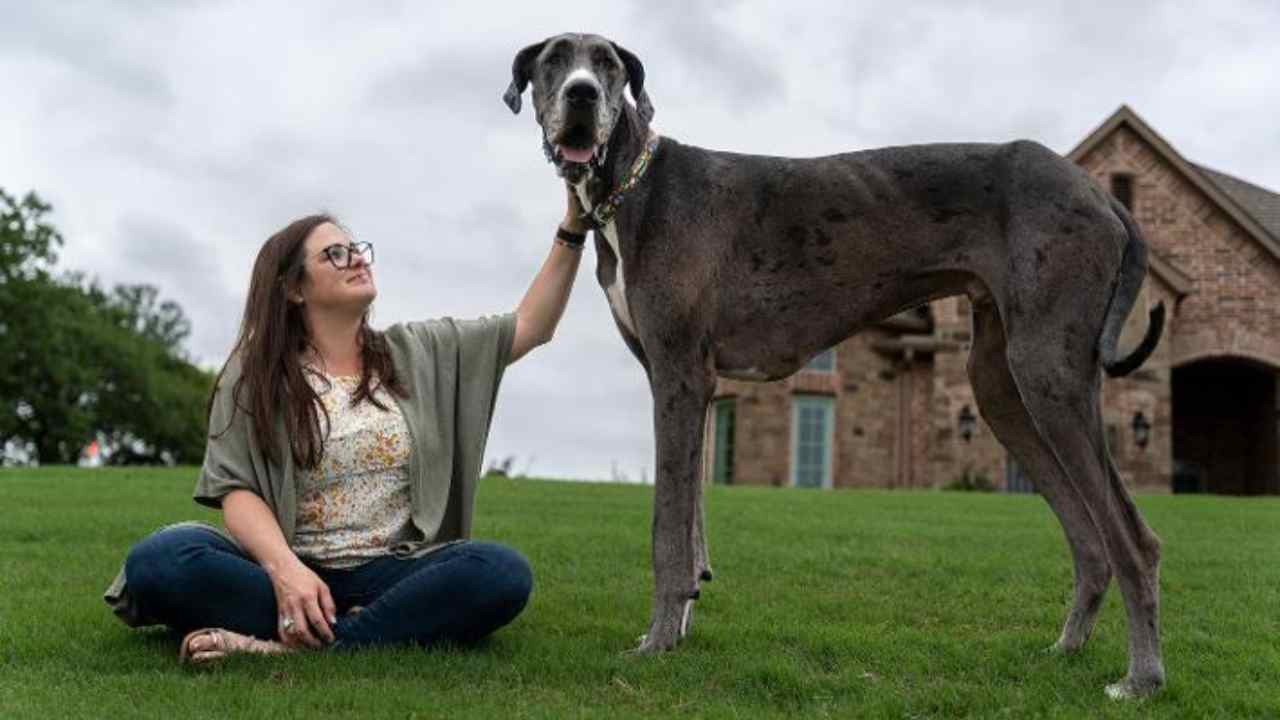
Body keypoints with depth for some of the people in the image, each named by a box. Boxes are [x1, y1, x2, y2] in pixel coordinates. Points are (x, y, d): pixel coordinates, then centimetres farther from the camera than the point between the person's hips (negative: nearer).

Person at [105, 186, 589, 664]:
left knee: (503, 572, -29)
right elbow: (237, 491, -5)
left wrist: (572, 229, 4)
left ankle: (293, 645, -32)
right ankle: (399, 626, -30)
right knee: (160, 559, -30)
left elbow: (531, 326, 14)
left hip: (392, 574, 2)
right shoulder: (253, 375, 6)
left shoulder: (417, 353, 14)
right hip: (291, 571, -1)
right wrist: (285, 569, -25)